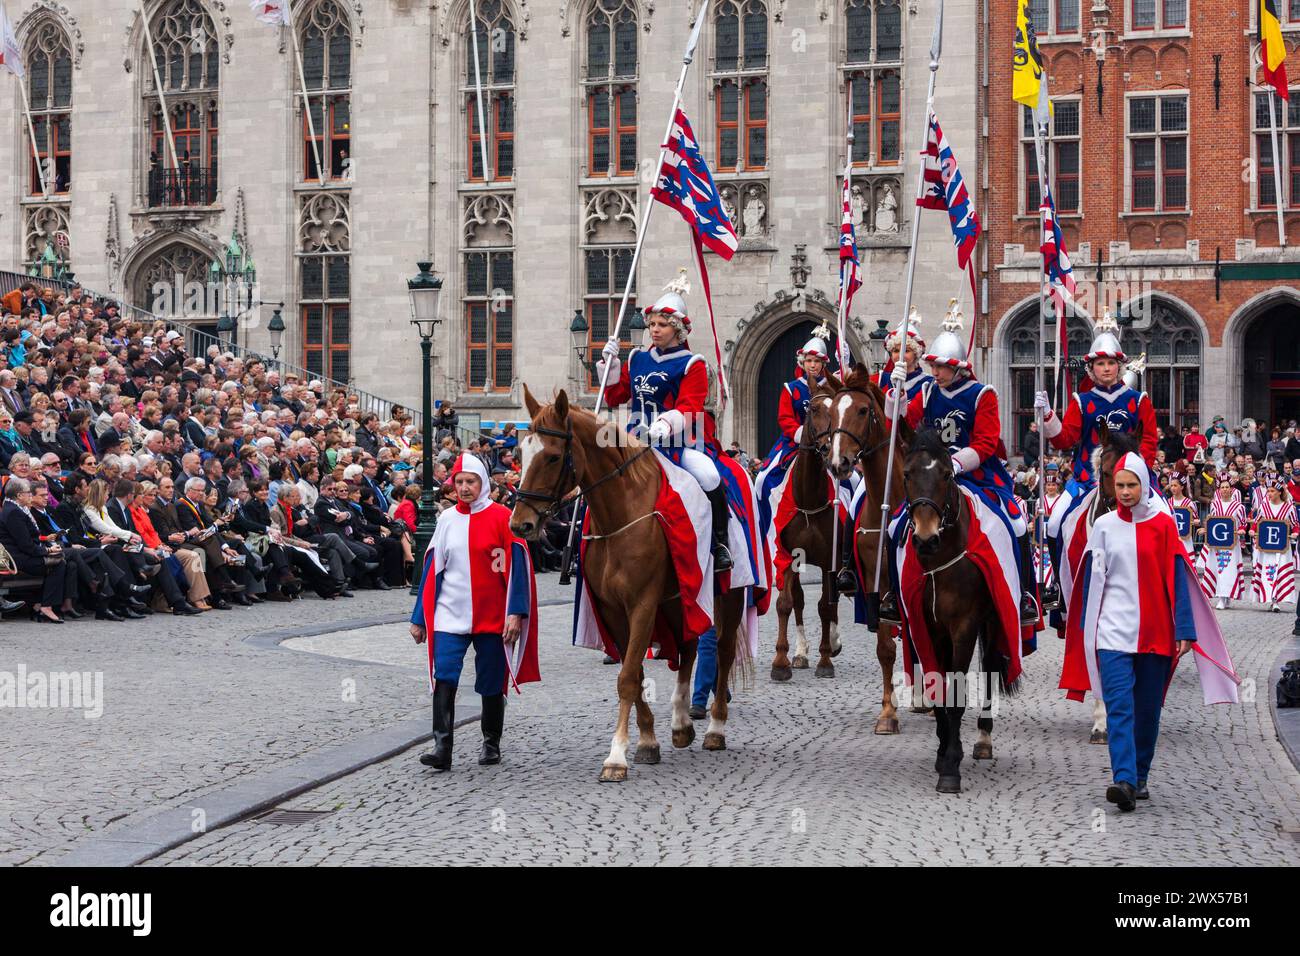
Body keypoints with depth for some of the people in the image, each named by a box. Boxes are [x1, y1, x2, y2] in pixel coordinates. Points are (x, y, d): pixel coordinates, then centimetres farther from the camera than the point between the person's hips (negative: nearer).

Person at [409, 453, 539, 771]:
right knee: (444, 678, -13)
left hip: (493, 616, -2)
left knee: (492, 684, 8)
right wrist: (419, 617, 11)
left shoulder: (502, 518, -3)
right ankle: (442, 747, -12)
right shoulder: (447, 520, 8)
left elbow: (517, 566, -5)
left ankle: (491, 744, 25)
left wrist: (516, 612, -14)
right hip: (450, 614, 2)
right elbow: (432, 569, 12)